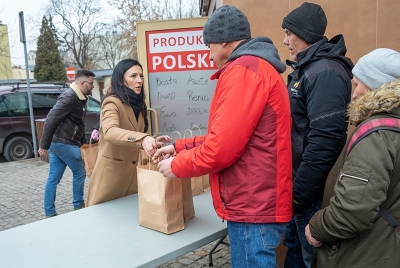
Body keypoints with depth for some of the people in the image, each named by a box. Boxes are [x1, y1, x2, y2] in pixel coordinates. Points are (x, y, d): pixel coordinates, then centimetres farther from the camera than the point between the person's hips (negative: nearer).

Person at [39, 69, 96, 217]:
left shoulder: (78, 98, 13)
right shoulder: (69, 97, -18)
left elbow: (76, 123, 20)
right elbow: (51, 120, -22)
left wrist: (83, 143, 19)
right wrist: (44, 145, -19)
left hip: (57, 142, 9)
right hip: (65, 143, -9)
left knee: (53, 178, 10)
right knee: (80, 173, 6)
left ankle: (50, 214, 18)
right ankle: (78, 205, 22)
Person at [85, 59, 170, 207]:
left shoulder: (136, 104, 12)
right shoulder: (112, 103, -14)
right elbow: (110, 132, -34)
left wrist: (151, 141, 2)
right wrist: (142, 139, -49)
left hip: (132, 172, 7)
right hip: (111, 172, -7)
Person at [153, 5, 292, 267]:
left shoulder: (244, 70, -16)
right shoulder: (257, 68, 18)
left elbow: (222, 148, -21)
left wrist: (177, 166, -5)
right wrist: (180, 147, 14)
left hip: (253, 207, -10)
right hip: (257, 202, 10)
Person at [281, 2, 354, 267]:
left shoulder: (325, 73, -20)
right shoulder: (306, 68, 11)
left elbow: (325, 140, -27)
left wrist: (299, 191, -21)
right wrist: (292, 182, 16)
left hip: (304, 184, -9)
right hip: (294, 175, 9)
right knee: (294, 242, 22)